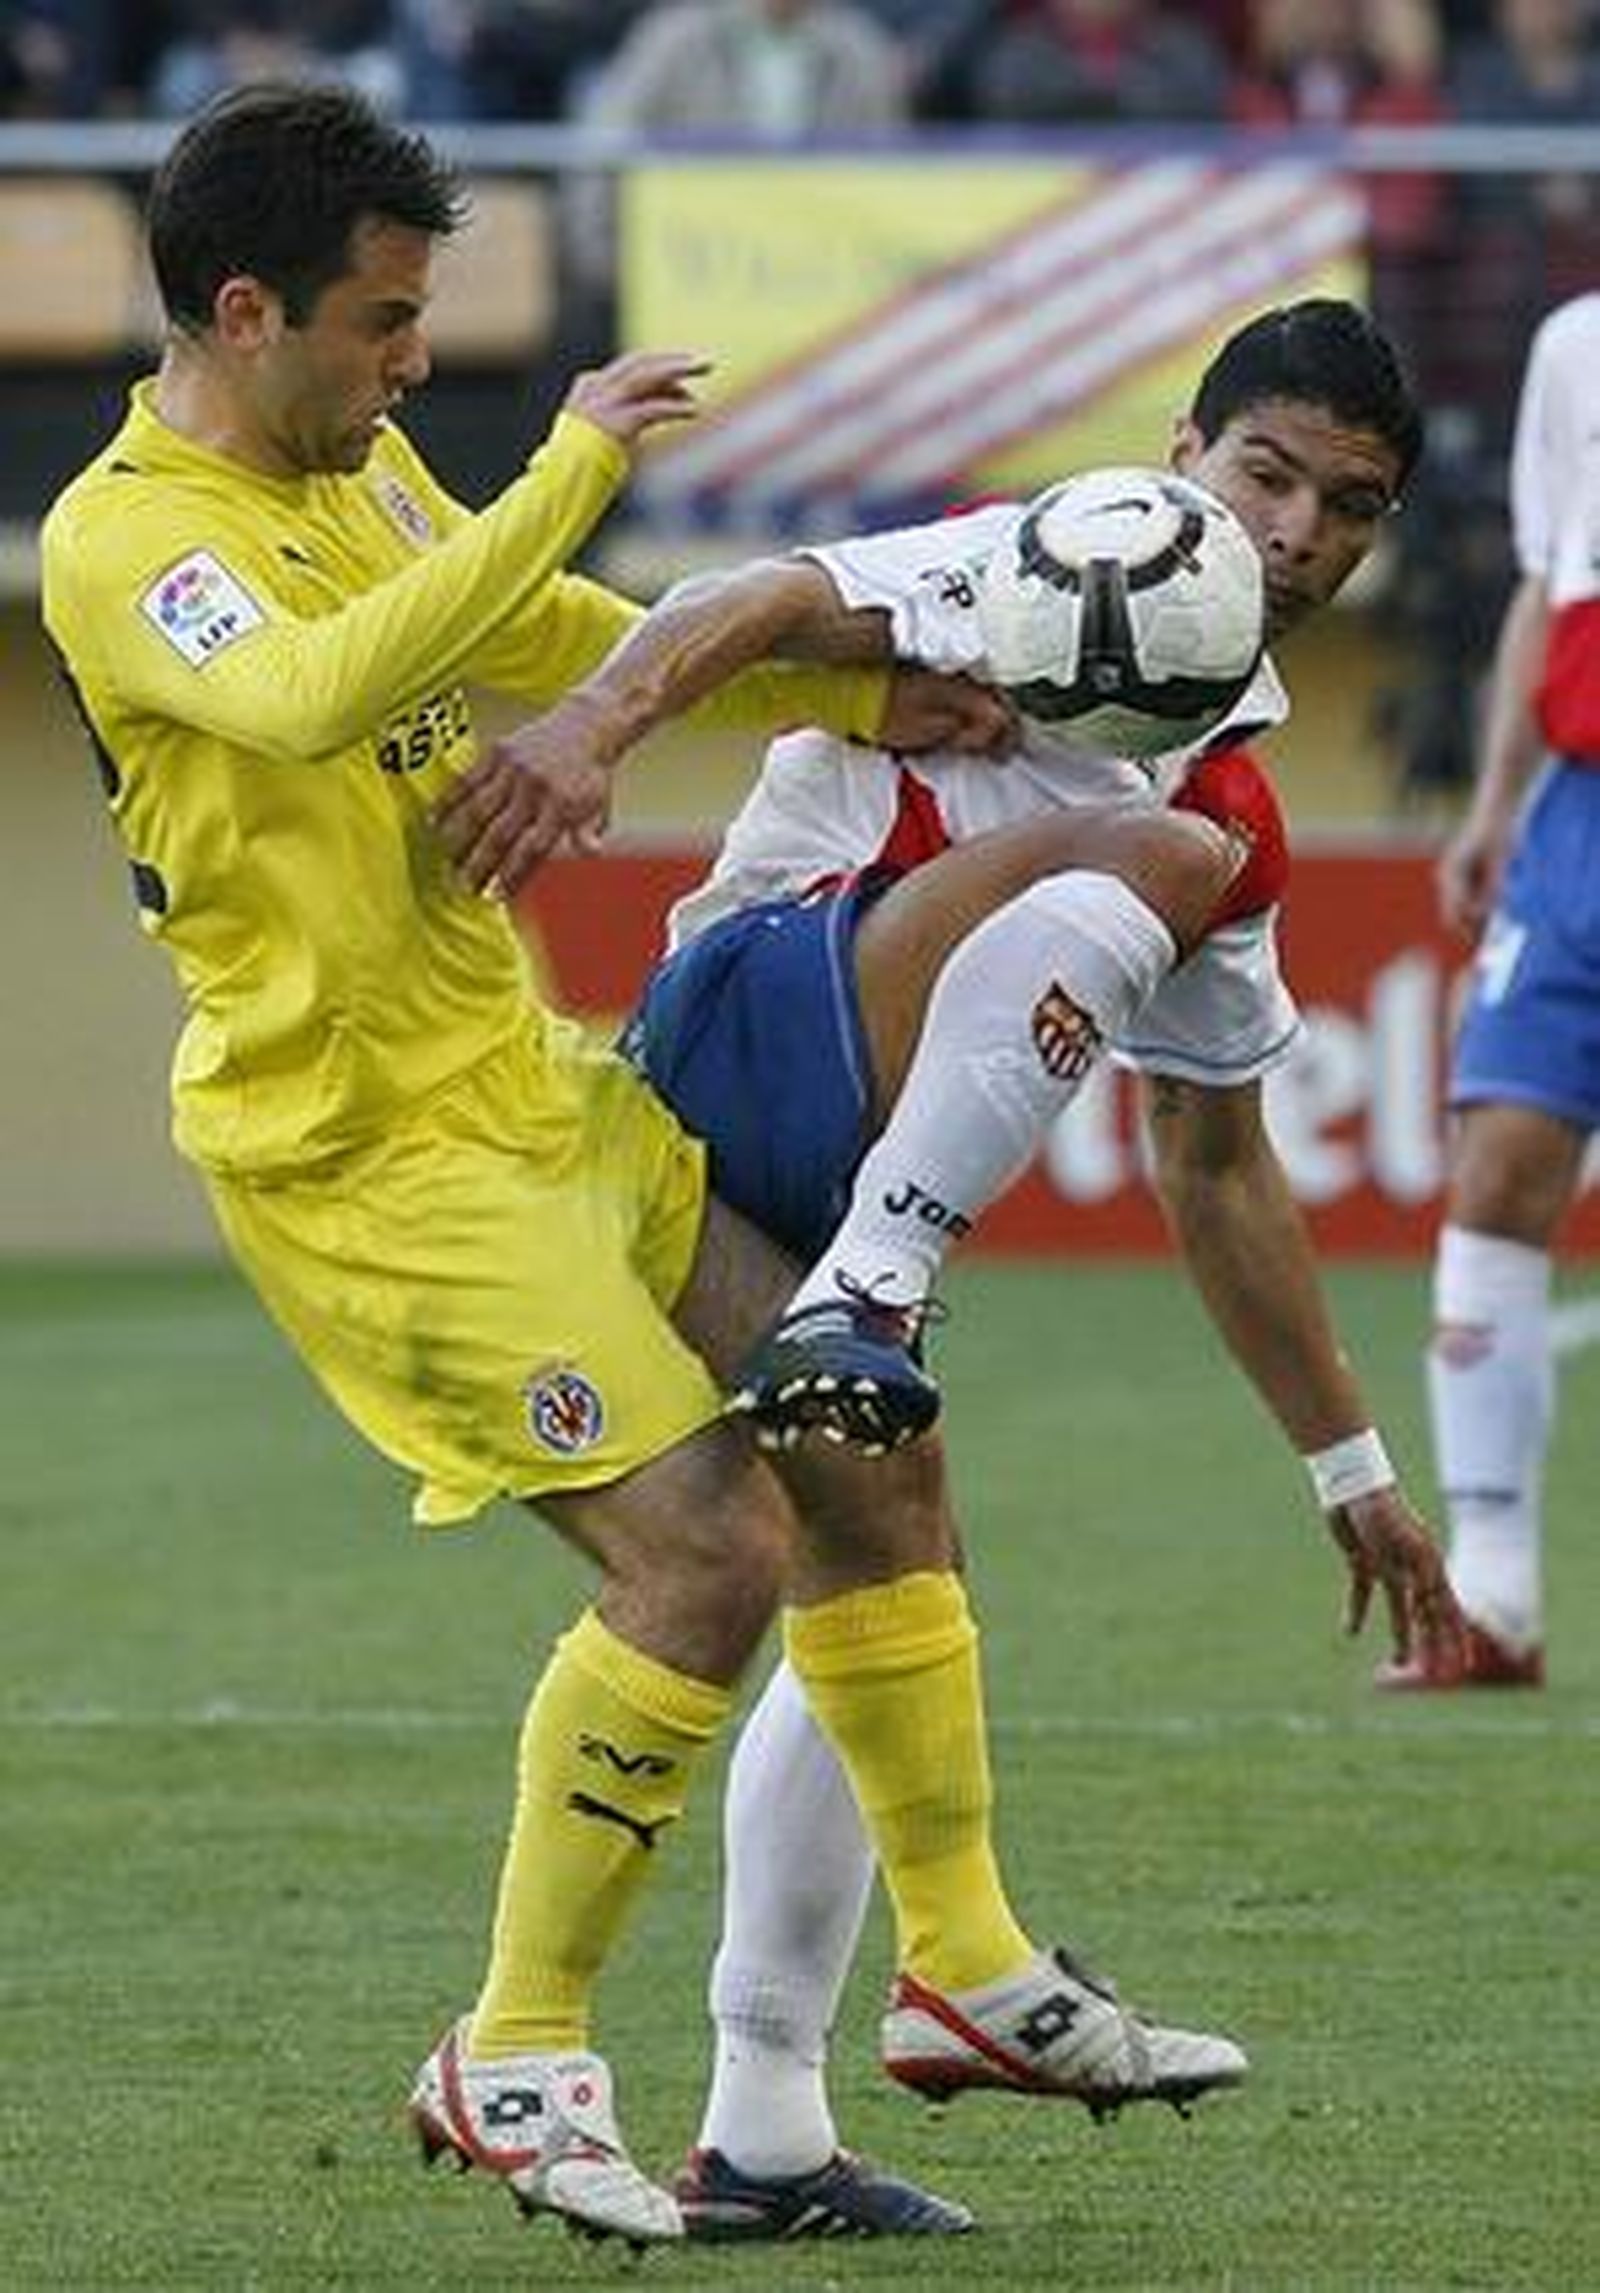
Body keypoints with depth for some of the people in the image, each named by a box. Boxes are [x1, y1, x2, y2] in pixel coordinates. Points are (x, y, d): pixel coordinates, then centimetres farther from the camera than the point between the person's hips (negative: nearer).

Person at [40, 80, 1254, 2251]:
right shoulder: (125, 540, -18)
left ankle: (968, 1959, 23)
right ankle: (513, 2064, -3)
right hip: (362, 1156, -9)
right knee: (709, 1546, -15)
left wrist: (847, 696, 20)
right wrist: (573, 468, -34)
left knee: (873, 1456, 9)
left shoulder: (357, 468, 11)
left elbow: (552, 633, 27)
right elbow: (317, 690, -38)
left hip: (528, 1079, 9)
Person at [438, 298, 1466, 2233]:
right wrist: (594, 718, -38)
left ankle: (762, 2126, 11)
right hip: (754, 1015, -8)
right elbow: (769, 606, -17)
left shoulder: (1236, 811, 24)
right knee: (1097, 891, -29)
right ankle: (856, 1316, -37)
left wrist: (1351, 1469, 30)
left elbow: (1218, 1177, 31)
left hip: (837, 1184, 8)